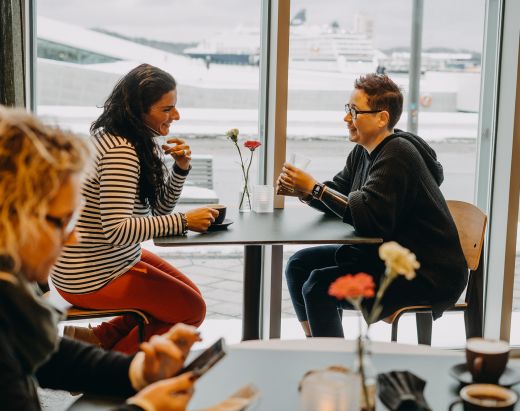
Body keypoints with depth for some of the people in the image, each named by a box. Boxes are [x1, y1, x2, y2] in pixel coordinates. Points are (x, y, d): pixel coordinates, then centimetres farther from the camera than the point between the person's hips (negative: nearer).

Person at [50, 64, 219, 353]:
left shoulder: (141, 143, 5)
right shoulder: (120, 152, -26)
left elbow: (158, 207, 10)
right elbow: (116, 230, -32)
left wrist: (181, 168, -7)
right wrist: (183, 221, -28)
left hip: (118, 258, 10)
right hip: (90, 277, -10)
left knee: (188, 293, 18)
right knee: (192, 309, -1)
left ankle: (97, 339, 15)